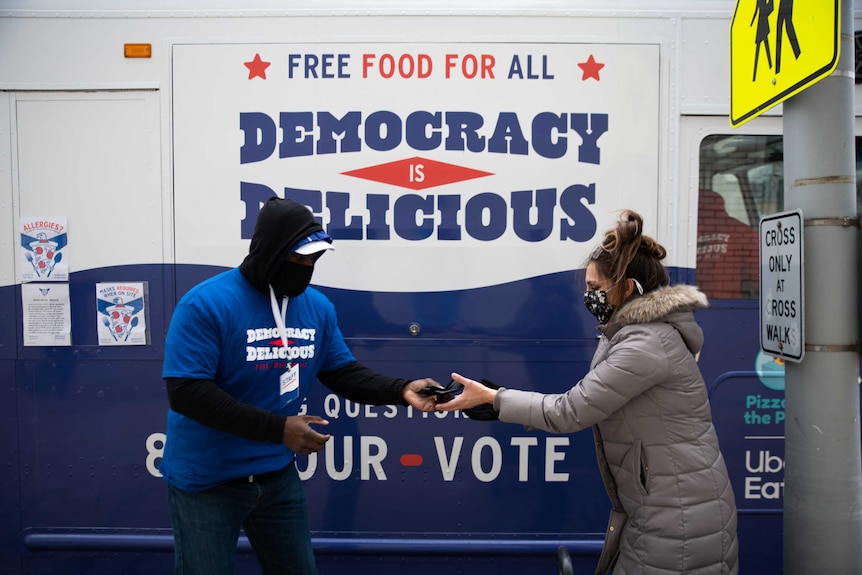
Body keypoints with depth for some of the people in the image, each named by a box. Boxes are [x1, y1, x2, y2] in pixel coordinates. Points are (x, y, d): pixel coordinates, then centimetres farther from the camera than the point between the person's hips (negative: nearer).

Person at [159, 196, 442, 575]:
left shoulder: (318, 307, -1)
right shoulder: (206, 304, -20)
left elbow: (343, 373, 2)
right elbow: (186, 392, -25)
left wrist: (401, 390, -16)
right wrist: (277, 427, -29)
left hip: (278, 475, 6)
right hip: (207, 480, -5)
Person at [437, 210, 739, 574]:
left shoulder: (646, 345, -23)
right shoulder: (633, 332, 8)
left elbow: (570, 412, -21)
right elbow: (584, 407, 7)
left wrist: (492, 397, -13)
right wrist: (503, 402, -1)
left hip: (680, 520, -8)